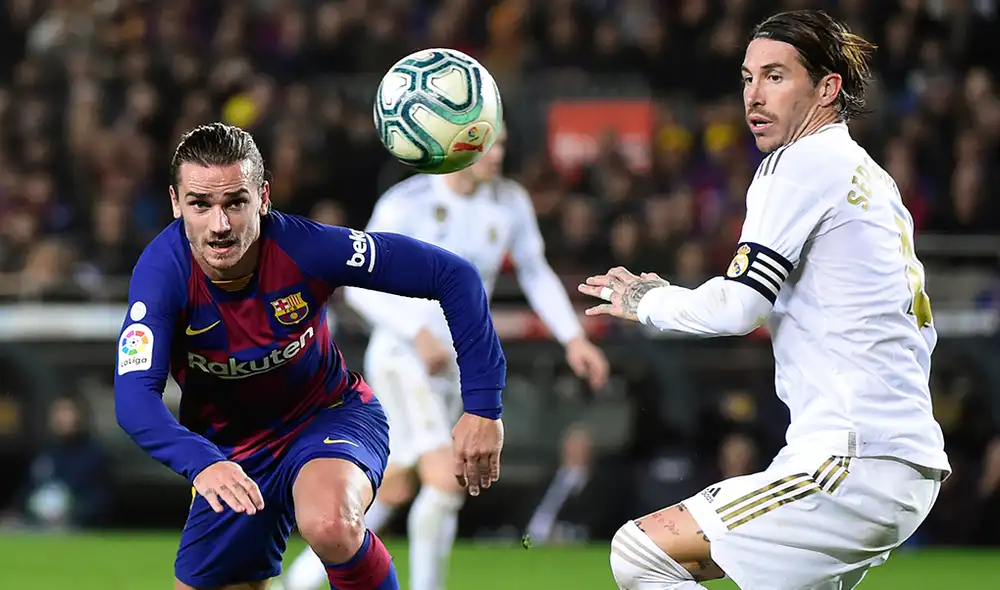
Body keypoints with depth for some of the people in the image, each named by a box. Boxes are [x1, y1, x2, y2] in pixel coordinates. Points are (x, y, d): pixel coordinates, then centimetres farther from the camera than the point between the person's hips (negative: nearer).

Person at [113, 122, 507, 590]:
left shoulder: (303, 248, -27)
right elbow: (134, 398, -35)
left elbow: (453, 275, -21)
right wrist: (201, 463, -55)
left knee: (329, 525, -35)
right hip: (231, 452, 3)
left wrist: (482, 406, -24)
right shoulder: (163, 271, -26)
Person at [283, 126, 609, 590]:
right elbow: (360, 285, -16)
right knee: (446, 480, -23)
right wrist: (419, 332, -30)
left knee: (395, 489, 15)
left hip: (453, 363, 6)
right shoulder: (405, 204, -16)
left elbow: (535, 273, 13)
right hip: (400, 356, -6)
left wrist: (573, 338, 2)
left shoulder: (510, 202, -1)